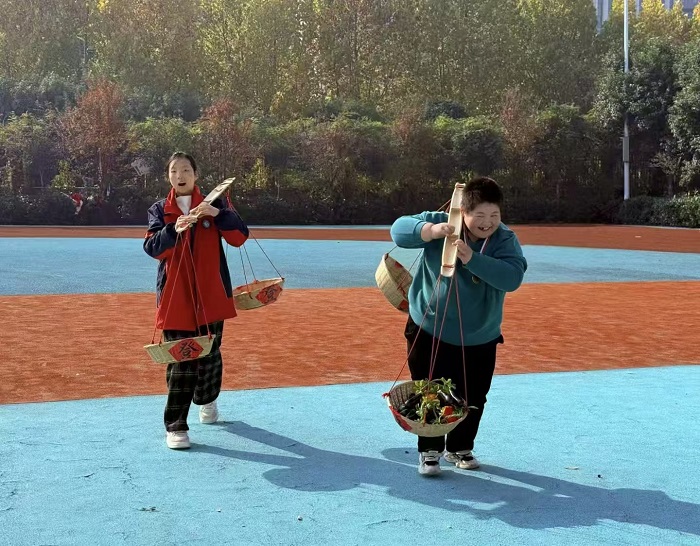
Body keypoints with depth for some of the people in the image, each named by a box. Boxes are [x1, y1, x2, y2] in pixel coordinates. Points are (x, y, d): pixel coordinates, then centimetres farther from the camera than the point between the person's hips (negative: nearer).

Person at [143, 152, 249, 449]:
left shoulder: (213, 204, 4)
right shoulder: (160, 210, 5)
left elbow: (239, 237, -7)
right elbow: (152, 246, -10)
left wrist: (219, 214, -24)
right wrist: (174, 230, -29)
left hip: (211, 294, 1)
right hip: (175, 296, -1)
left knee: (209, 353, 12)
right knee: (180, 361, -6)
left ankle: (207, 400, 40)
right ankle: (175, 426, -2)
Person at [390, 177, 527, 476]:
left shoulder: (506, 240, -11)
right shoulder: (439, 223, -12)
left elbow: (512, 277, -27)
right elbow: (399, 229, -20)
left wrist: (472, 259, -39)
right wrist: (431, 231, -39)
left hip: (480, 339, 2)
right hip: (428, 332, -2)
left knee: (473, 400, 13)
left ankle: (460, 448, 35)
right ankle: (429, 451, 22)